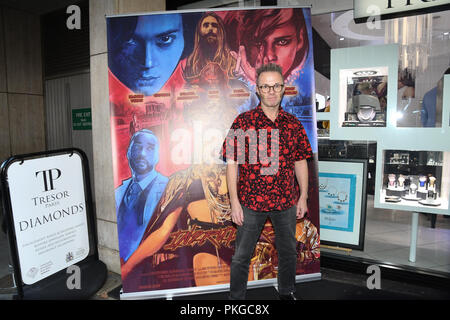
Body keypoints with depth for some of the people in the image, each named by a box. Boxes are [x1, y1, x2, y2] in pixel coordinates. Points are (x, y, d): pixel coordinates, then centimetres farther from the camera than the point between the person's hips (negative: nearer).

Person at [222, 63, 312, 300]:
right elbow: (232, 163, -8)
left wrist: (303, 197, 5)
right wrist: (234, 202, -12)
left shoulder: (293, 124, 2)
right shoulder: (243, 122, -7)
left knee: (288, 252, 21)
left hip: (287, 201, 4)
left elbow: (300, 162, 8)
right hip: (251, 201, -3)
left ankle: (287, 293, 45)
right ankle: (236, 298, 31)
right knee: (241, 256, 9)